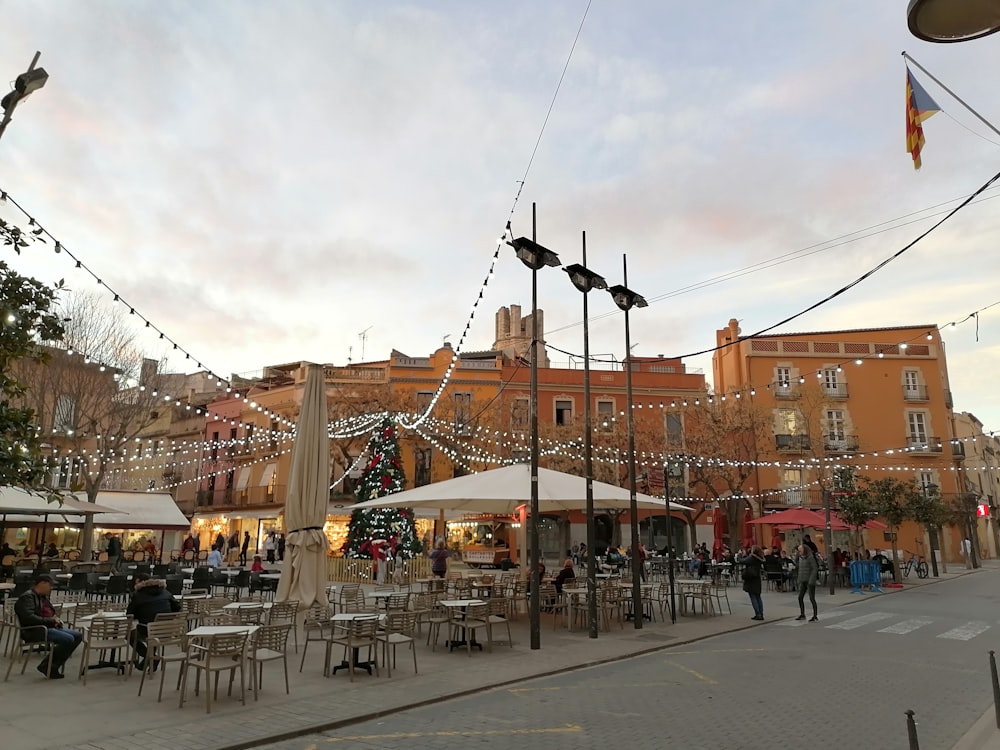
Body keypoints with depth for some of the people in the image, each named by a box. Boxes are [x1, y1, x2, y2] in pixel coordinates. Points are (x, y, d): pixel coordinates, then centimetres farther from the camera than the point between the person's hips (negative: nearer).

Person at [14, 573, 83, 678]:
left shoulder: (43, 597, 19)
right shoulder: (27, 597, -10)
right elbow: (29, 618, -24)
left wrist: (56, 620, 5)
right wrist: (51, 621, -18)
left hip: (49, 627, 10)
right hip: (34, 631, -10)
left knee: (78, 635, -4)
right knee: (68, 639, -26)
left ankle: (54, 665, -2)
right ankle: (47, 666, -8)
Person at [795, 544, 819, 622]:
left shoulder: (810, 557, -14)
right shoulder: (801, 557, 9)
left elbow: (815, 569, -16)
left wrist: (811, 581, -20)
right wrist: (799, 580, 13)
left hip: (810, 580, -8)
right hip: (803, 581, 8)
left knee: (812, 598, -4)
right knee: (800, 598, 6)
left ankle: (815, 616, 5)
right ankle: (802, 615, 15)